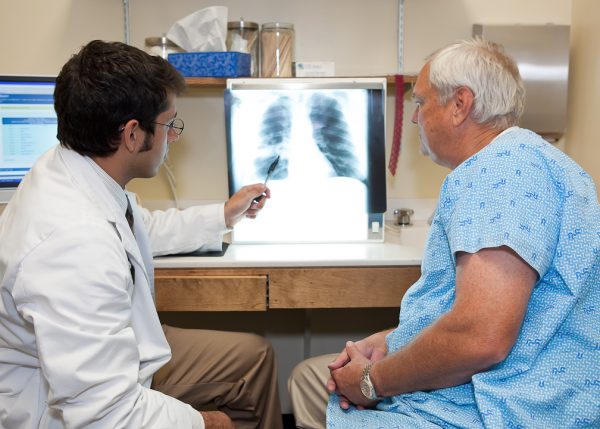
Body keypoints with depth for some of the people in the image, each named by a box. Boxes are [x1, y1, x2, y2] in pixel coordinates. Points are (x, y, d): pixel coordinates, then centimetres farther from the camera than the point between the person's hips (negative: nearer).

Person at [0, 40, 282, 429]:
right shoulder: (76, 243, -38)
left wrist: (223, 215, 22)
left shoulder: (75, 167, -9)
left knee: (255, 355, 13)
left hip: (115, 360, 9)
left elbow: (142, 229, 14)